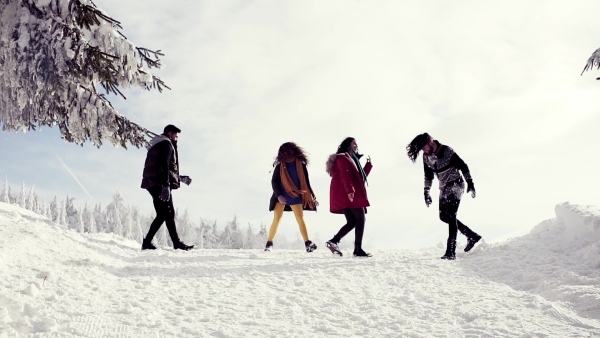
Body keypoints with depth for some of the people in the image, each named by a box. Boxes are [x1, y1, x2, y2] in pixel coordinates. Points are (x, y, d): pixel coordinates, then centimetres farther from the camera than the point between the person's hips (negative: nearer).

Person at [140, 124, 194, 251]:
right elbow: (164, 165, -18)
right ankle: (177, 243, -16)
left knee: (162, 215, 10)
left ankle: (147, 242, 7)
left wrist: (181, 178, 35)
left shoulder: (156, 145, 29)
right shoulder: (166, 143, -3)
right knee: (169, 214, -12)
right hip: (160, 184, -10)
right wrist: (166, 186, -26)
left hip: (153, 185, 10)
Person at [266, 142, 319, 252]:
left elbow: (306, 182, 9)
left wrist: (312, 197, 7)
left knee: (300, 219, -5)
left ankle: (308, 243, -9)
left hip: (295, 196, 1)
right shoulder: (280, 165, 1)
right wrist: (278, 195, -12)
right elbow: (274, 181, 1)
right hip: (281, 196, -1)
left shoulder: (300, 164, 3)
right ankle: (269, 243, 5)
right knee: (276, 219, -3)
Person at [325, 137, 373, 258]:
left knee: (352, 222, 6)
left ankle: (333, 241, -5)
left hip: (345, 195, 10)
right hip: (349, 194, -10)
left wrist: (368, 164, 25)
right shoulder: (343, 158, -4)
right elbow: (345, 176, -19)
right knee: (360, 219, -9)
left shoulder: (351, 159, 27)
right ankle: (358, 249, -11)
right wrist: (350, 190, -30)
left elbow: (360, 176, 29)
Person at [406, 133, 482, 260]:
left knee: (450, 216, -17)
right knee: (444, 216, 5)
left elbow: (463, 166, -13)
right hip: (444, 188, 8)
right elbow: (428, 176, 15)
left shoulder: (447, 151, -17)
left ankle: (451, 251, -20)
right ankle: (472, 236, 20)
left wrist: (470, 183, -15)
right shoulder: (426, 157, 3)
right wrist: (426, 192, 13)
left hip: (456, 185, -8)